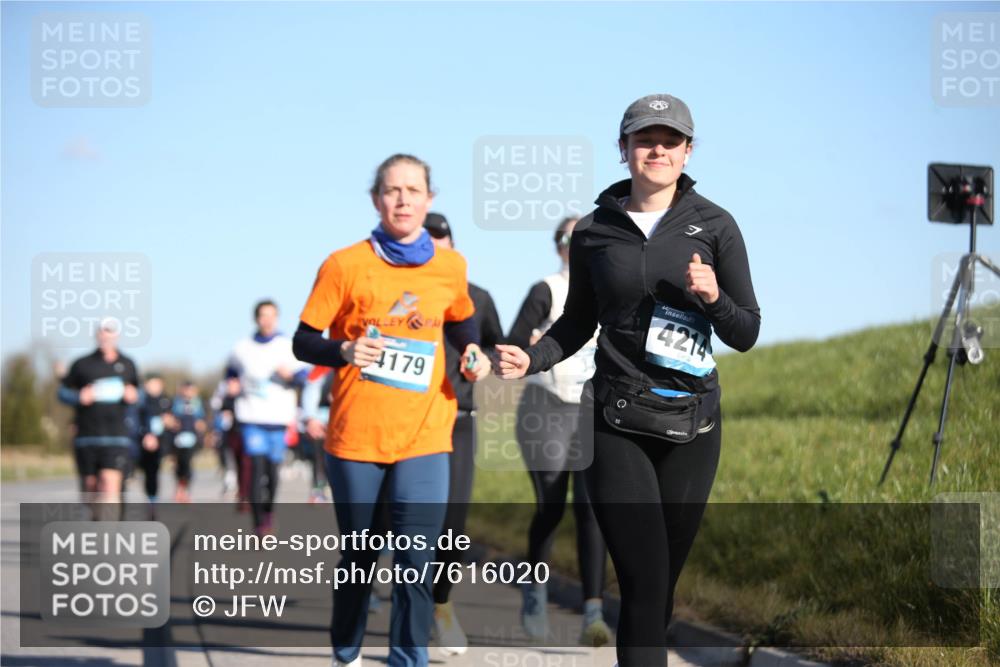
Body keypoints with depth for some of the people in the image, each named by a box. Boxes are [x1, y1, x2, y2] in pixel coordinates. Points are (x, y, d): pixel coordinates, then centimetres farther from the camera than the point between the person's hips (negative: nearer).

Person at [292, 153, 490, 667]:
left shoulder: (450, 267, 5)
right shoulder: (344, 266, -4)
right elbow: (304, 342, -2)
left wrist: (471, 351, 4)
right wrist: (345, 350, -22)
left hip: (425, 438, 1)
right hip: (355, 436, -1)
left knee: (416, 563, -11)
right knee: (359, 558, 12)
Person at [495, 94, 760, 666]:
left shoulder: (714, 226, 2)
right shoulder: (594, 232, 4)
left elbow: (746, 335, 2)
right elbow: (577, 325, 15)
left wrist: (714, 297, -18)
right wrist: (531, 359, -3)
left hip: (691, 425, 1)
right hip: (619, 425, -1)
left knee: (665, 579, 8)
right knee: (644, 581, -11)